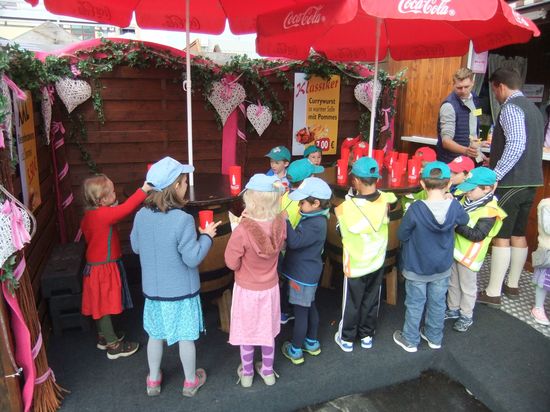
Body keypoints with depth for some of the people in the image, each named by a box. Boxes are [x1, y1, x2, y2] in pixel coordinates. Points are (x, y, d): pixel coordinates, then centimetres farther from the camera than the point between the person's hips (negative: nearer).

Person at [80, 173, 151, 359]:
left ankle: (104, 337, 37)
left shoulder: (89, 215, 4)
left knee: (99, 305, 20)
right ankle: (114, 345, 13)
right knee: (104, 306, 1)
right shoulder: (104, 214, -25)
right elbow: (126, 208, -35)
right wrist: (143, 190, -34)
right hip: (104, 268, -9)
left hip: (96, 265, 9)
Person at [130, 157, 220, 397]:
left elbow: (135, 247, 7)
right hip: (181, 291, -5)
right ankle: (190, 382, 34)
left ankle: (153, 381, 39)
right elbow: (192, 258, -22)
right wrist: (206, 236, -9)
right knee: (186, 338, 14)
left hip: (153, 289, 5)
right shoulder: (183, 219, -26)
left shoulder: (141, 215, -8)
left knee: (155, 335, 22)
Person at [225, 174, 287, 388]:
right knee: (267, 330, 24)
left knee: (246, 332, 20)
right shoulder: (280, 223, -18)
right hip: (270, 287, 4)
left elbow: (232, 263, -18)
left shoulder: (242, 230, -32)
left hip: (247, 289, -3)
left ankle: (247, 374, 42)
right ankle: (268, 371, 44)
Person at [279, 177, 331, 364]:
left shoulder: (316, 224, -27)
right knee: (310, 308, 23)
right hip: (308, 273, 9)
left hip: (303, 275, -9)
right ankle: (312, 343, 41)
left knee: (300, 312, 7)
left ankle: (295, 351, 24)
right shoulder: (312, 217, 2)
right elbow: (299, 239, 6)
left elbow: (295, 241, -35)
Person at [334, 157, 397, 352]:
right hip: (378, 262, 4)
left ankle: (346, 338, 32)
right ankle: (367, 336, 38)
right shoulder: (385, 200, -15)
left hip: (355, 265, -3)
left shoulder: (347, 206, -28)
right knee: (371, 301, 21)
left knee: (351, 303, 15)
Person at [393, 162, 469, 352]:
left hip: (416, 268, -3)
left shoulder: (416, 209, -27)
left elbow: (402, 235, -14)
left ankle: (410, 341, 31)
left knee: (415, 305, 14)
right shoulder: (454, 206, -16)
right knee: (437, 304, 21)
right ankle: (434, 338, 40)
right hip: (442, 267, 3)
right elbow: (464, 220, 8)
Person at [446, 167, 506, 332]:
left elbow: (477, 235, -26)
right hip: (454, 250, 7)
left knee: (467, 287, 11)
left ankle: (466, 316, 30)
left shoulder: (489, 212, -23)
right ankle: (453, 309, 40)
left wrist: (457, 225, -29)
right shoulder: (466, 200, -3)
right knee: (453, 283, 21)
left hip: (469, 256, -7)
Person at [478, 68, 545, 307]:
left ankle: (492, 293, 0)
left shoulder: (511, 107, -12)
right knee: (518, 234, 14)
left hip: (510, 182, -9)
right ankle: (512, 286, 25)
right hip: (530, 181, 9)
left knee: (501, 237, -5)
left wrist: (495, 175, -22)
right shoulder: (533, 108, 17)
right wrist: (493, 162, 22)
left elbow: (516, 144, -25)